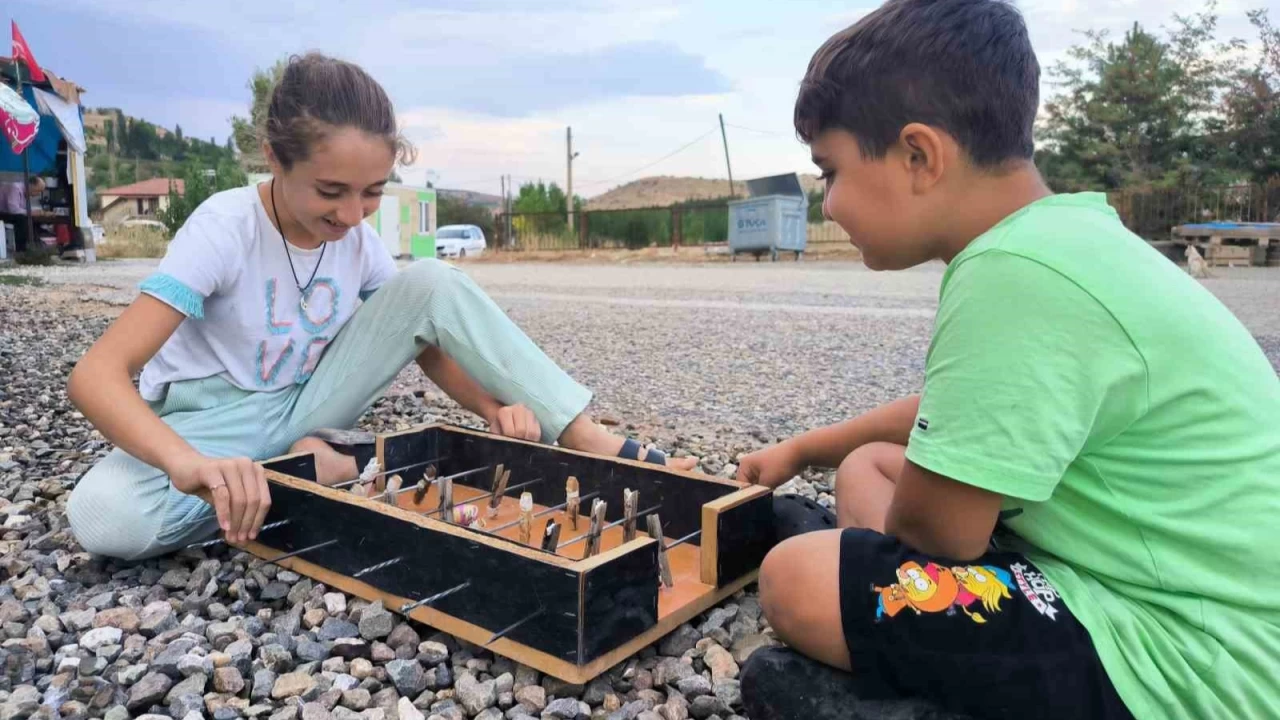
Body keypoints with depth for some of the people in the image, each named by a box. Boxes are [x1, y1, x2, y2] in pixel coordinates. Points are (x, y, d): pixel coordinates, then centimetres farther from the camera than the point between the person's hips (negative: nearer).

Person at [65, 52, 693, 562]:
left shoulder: (358, 239, -9)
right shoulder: (225, 228, -23)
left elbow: (428, 339, 0)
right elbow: (96, 375, -31)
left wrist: (494, 407, -21)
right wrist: (188, 461, -52)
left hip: (306, 406, 3)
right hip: (214, 419, -3)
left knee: (433, 284, -18)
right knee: (106, 518, -38)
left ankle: (599, 447, -22)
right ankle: (315, 469, -18)